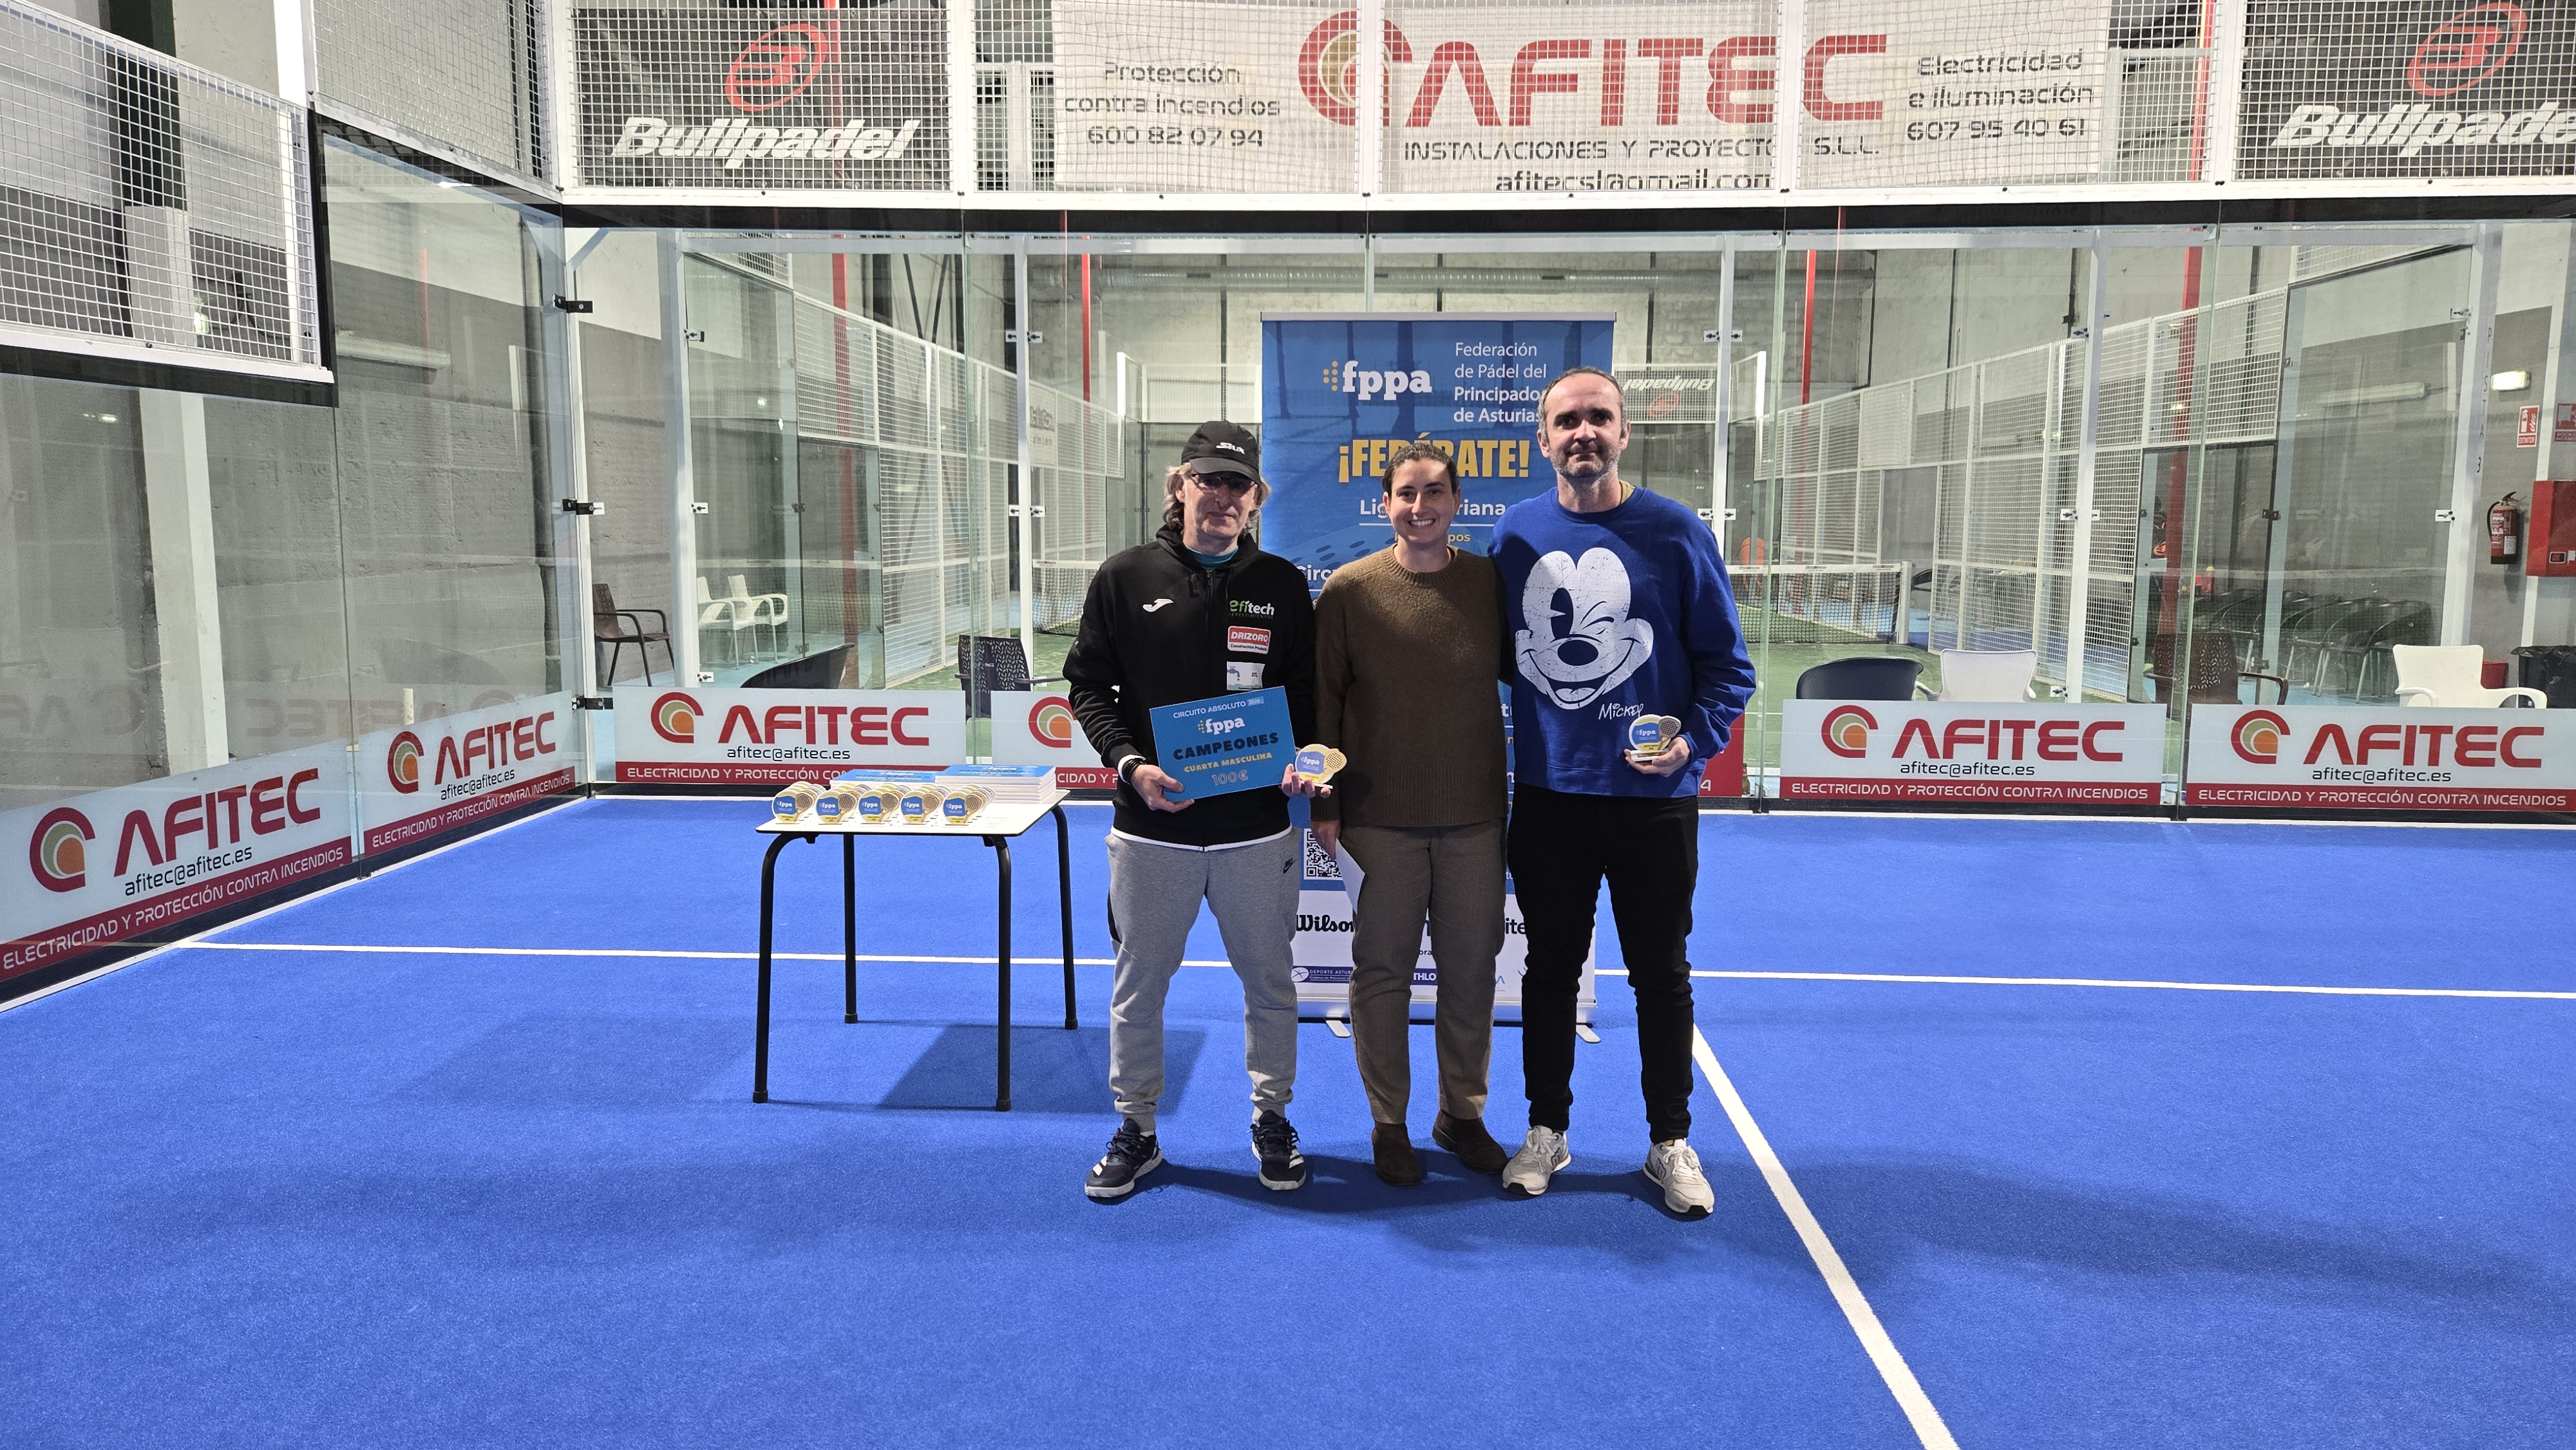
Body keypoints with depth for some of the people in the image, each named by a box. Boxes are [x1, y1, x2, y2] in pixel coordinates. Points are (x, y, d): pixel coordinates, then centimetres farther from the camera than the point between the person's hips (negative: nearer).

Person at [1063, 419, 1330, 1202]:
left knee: (1268, 980, 11)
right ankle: (1136, 1129, 26)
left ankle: (1271, 1118, 31)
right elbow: (1089, 686, 2)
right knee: (1138, 983, 9)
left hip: (1258, 826, 1)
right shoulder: (1126, 577, 1)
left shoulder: (1282, 584, 5)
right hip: (1152, 825, -1)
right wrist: (1130, 763, -13)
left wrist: (1303, 762, -7)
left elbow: (1308, 692, 11)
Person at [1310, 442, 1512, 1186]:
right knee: (1382, 972, 6)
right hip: (1380, 820, -2)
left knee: (1471, 972, 10)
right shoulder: (1350, 588, -2)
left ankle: (1463, 1113, 28)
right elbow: (1321, 700, 0)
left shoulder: (1492, 582, 2)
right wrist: (1324, 804, -2)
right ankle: (1389, 1122, 22)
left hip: (1475, 818, 2)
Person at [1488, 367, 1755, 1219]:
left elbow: (1726, 660, -2)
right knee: (1551, 968, 13)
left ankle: (1671, 1142, 26)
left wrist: (1697, 738, -18)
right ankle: (1546, 1130, 29)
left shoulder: (1676, 534, -5)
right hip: (1547, 796, 2)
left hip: (1653, 798, -2)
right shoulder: (1515, 534, 2)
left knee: (1661, 973, 10)